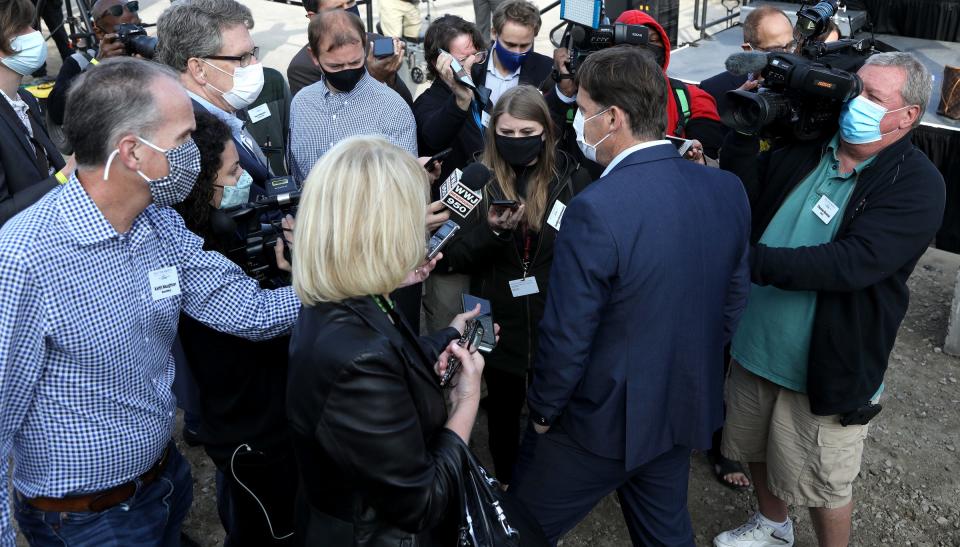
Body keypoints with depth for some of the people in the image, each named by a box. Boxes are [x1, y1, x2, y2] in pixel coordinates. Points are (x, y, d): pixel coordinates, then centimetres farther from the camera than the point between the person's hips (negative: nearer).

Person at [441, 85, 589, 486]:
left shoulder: (572, 178, -7)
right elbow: (455, 257, -6)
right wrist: (490, 230, -24)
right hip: (499, 324, 1)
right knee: (502, 411, 19)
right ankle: (505, 484, 44)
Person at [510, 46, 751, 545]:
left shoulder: (596, 209, -28)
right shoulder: (727, 190, -6)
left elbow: (567, 335, -23)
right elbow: (735, 296, 6)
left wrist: (543, 411, -5)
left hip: (602, 420, -6)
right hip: (685, 410, 7)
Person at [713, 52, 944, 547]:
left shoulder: (916, 185, -17)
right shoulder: (810, 147, 0)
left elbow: (853, 263, -30)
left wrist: (752, 259, -33)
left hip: (826, 365, -6)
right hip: (755, 344, 6)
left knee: (821, 485, 12)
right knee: (755, 450, 26)